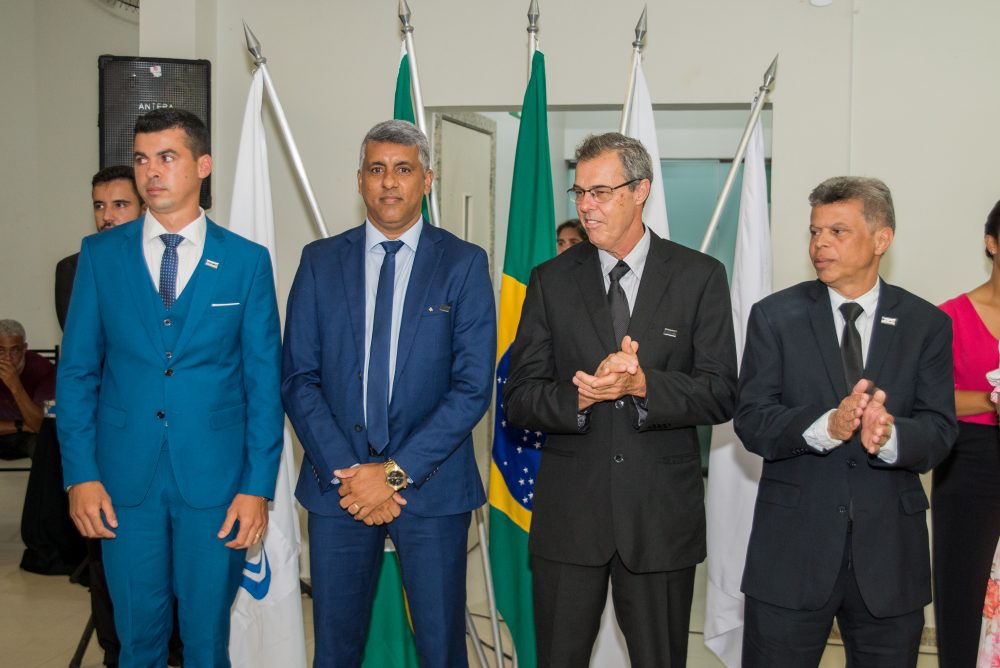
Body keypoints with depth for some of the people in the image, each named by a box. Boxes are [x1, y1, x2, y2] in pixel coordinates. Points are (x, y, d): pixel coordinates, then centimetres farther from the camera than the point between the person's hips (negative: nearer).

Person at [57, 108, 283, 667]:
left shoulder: (247, 261, 0)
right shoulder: (100, 255, 3)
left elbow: (265, 381, 0)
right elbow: (77, 370, 5)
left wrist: (258, 487, -5)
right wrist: (80, 474, -3)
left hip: (215, 478, -1)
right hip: (124, 477, 1)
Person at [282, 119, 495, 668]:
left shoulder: (464, 263, -1)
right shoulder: (320, 261, 5)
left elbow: (473, 386, -7)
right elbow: (298, 379, 2)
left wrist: (396, 472, -12)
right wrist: (345, 472, -9)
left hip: (432, 487, -1)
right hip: (336, 483, 2)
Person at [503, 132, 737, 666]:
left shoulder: (699, 277, 0)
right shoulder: (551, 280, 4)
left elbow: (720, 396, -6)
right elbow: (518, 400, -1)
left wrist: (641, 384, -23)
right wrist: (579, 396, -21)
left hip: (662, 516, -1)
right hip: (568, 516, 1)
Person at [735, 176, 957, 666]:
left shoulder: (927, 325, 3)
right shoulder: (775, 317, 0)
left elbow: (939, 432, -5)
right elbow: (750, 420, -9)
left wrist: (889, 435, -27)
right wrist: (827, 426, -26)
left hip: (889, 551, 1)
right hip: (793, 544, -1)